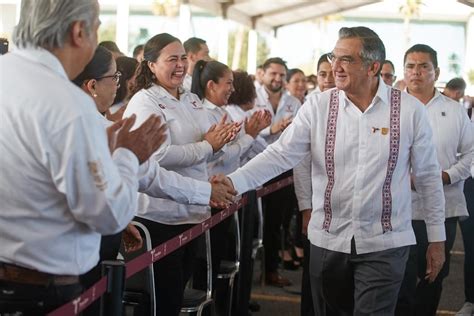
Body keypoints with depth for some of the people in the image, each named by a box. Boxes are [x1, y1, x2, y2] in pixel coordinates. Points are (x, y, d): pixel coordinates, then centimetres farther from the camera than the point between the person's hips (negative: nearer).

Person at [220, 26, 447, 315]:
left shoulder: (410, 110, -6)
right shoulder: (317, 106, -3)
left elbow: (428, 176, 1)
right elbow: (280, 155, -10)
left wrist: (437, 239, 5)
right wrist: (233, 183, -25)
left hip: (385, 244, -2)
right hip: (328, 241, 3)